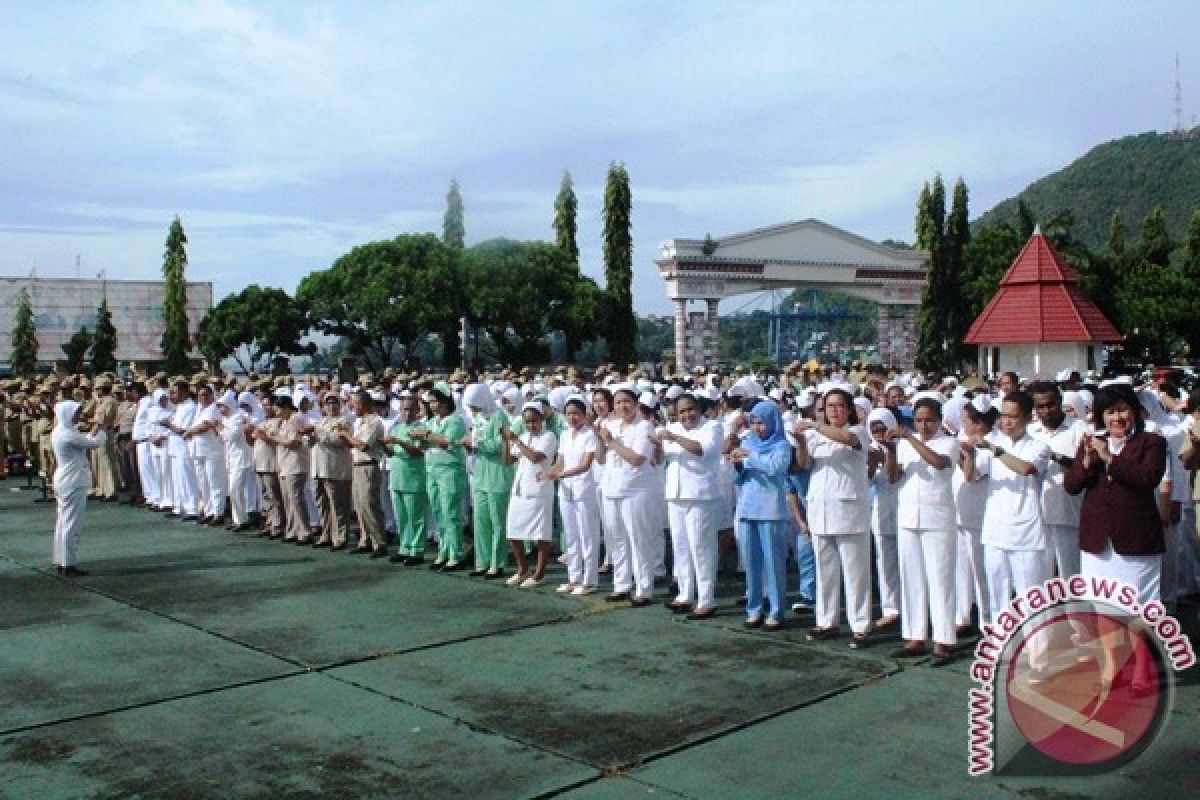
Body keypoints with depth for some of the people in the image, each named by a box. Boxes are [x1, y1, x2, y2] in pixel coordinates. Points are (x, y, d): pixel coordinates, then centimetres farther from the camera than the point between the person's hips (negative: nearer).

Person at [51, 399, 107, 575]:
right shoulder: (69, 434, -20)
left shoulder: (58, 432, 10)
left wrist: (93, 431, 12)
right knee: (72, 523, -5)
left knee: (63, 522, 14)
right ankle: (69, 564, -2)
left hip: (63, 480, 10)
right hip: (74, 482, -10)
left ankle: (60, 561, 20)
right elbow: (95, 443, -16)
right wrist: (101, 431, 2)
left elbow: (84, 442, 19)